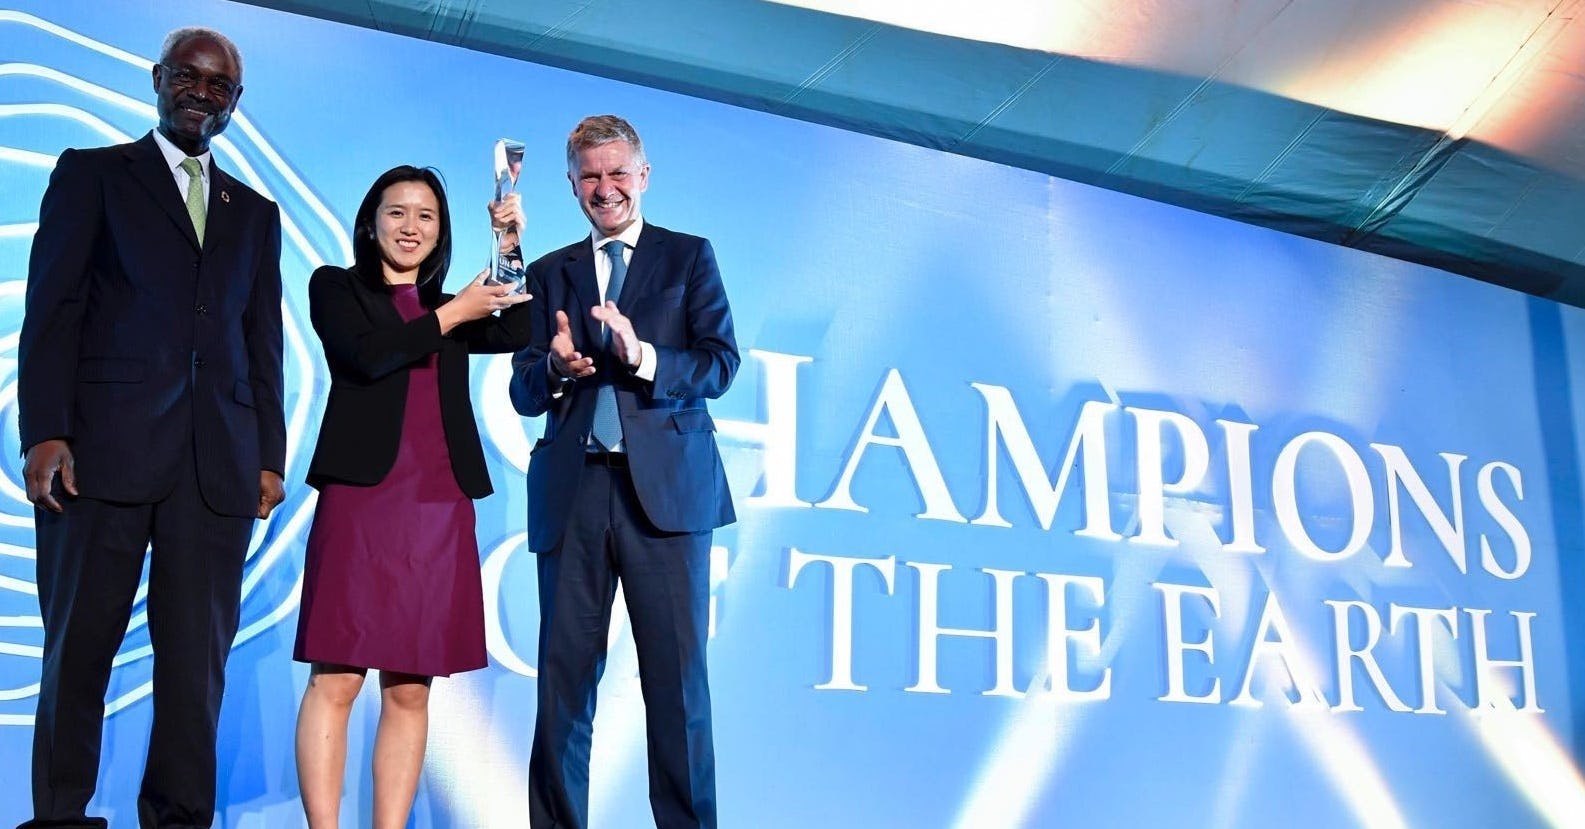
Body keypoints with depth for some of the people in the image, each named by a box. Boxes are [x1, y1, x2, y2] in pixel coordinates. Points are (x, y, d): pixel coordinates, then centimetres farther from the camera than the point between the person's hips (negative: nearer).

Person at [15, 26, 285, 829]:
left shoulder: (256, 213, 20)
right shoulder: (91, 174, 11)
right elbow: (51, 308, 2)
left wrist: (270, 456, 7)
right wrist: (44, 433, -9)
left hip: (218, 463, 3)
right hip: (106, 450, -2)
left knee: (199, 656, 1)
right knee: (78, 647, 2)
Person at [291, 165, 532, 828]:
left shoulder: (451, 311, 20)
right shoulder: (335, 287, 11)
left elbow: (515, 334, 0)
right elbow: (365, 356, -8)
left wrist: (511, 250, -8)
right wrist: (450, 316, -3)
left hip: (439, 510, 4)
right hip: (361, 498, -3)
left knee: (410, 689, 2)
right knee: (335, 678, -7)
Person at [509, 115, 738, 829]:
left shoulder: (689, 257, 13)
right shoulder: (549, 273, 19)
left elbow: (721, 363, 1)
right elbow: (523, 393, 12)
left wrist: (644, 357, -17)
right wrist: (555, 367, -11)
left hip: (666, 487, -2)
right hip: (571, 494, 2)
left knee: (676, 676, -2)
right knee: (563, 677, 2)